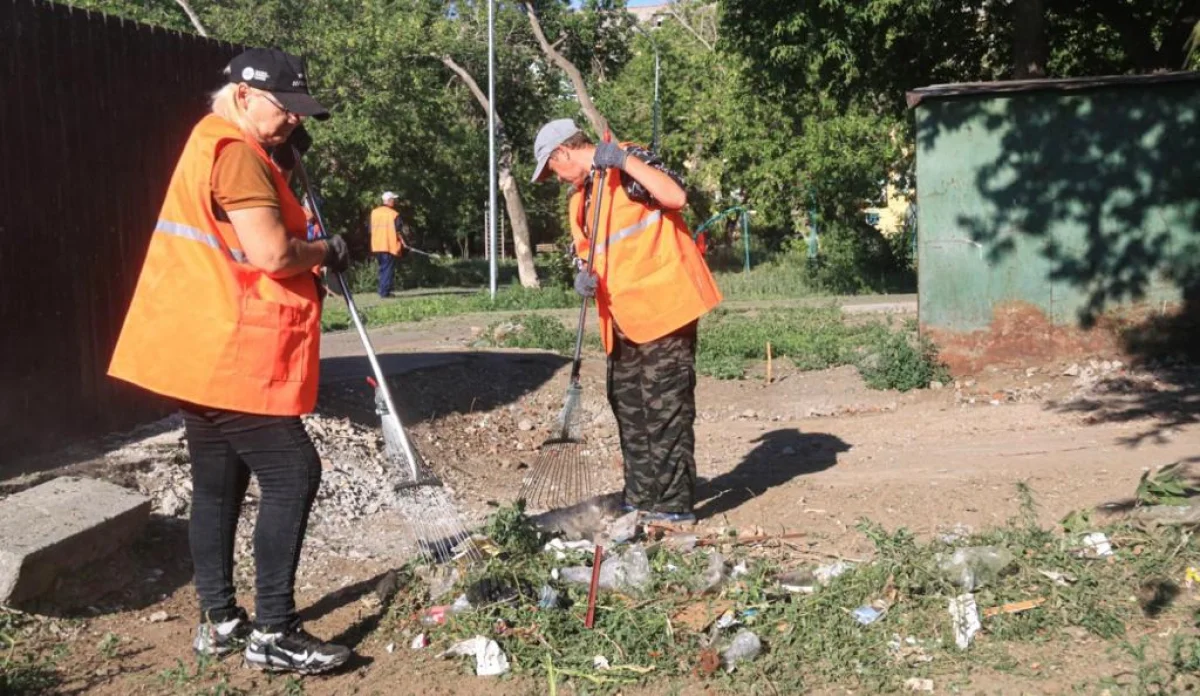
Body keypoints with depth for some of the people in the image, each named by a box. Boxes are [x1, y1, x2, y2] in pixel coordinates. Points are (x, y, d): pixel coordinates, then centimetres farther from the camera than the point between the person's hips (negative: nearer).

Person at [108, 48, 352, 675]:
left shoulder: (218, 148, 18)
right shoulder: (234, 151, -16)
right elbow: (273, 254, -24)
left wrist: (284, 163, 11)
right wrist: (327, 251, -5)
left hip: (202, 352, 11)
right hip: (229, 357, -11)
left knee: (219, 483, 13)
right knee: (293, 475, -7)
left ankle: (219, 621, 21)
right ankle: (272, 633, -4)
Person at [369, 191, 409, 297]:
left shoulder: (374, 213, 6)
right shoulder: (394, 214, -11)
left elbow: (370, 228, 10)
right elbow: (398, 231, -10)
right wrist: (402, 242, 1)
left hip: (377, 245, 6)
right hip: (390, 246, -6)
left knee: (382, 268, 17)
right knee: (388, 269, -1)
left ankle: (382, 290, 17)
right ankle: (385, 292, -5)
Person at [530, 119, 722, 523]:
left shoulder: (629, 162, -7)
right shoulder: (581, 198, 18)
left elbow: (676, 198, -23)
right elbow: (588, 253, 20)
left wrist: (624, 160, -24)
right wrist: (584, 277, -2)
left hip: (663, 306, -10)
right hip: (624, 318, 10)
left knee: (664, 407, -6)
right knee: (628, 406, 15)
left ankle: (674, 505, 1)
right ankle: (641, 497, 27)